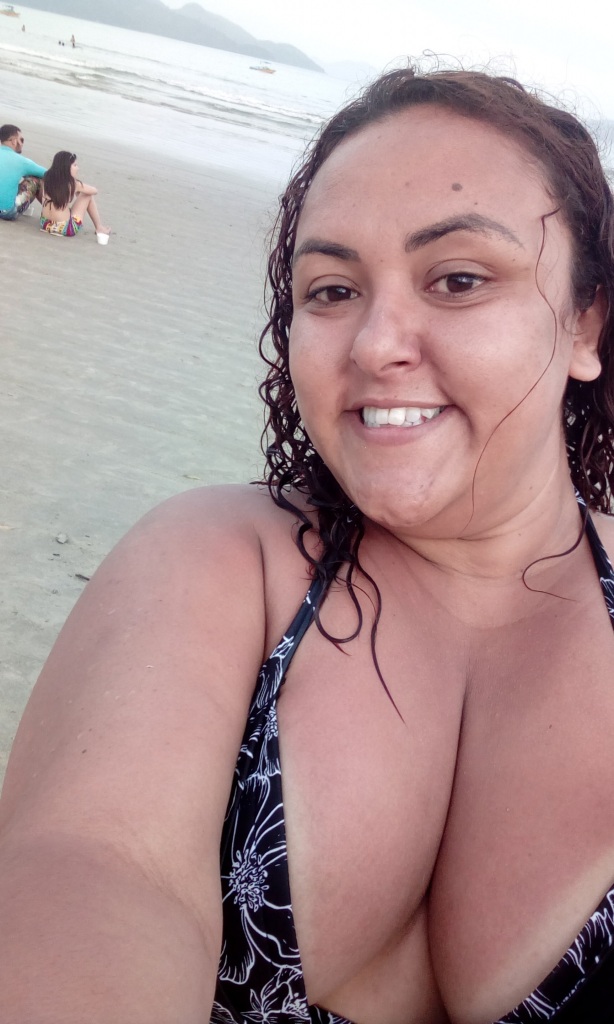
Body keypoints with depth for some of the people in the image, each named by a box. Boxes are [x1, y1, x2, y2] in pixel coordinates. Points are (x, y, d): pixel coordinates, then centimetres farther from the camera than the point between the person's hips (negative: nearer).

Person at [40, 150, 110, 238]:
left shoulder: (47, 179, -1)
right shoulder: (73, 184, -11)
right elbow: (95, 191, 4)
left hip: (45, 224, 6)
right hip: (65, 229, -6)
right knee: (88, 195, 11)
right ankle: (99, 228, 22)